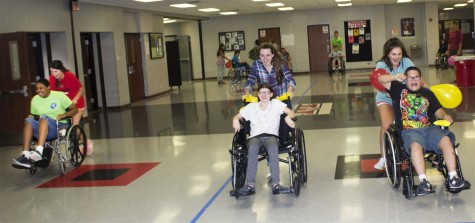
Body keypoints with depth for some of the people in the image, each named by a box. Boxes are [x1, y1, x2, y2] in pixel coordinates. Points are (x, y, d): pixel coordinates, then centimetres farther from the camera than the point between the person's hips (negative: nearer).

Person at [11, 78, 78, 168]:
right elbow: (35, 116, 20)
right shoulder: (35, 99, 11)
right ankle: (25, 156, -38)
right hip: (42, 128, 4)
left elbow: (75, 109, -1)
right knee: (29, 121, -25)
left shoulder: (59, 95, -1)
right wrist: (32, 117, -3)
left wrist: (64, 115, -19)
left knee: (44, 117, -32)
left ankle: (39, 152, -49)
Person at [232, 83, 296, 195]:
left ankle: (275, 184, -42)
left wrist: (288, 117, -16)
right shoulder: (251, 107, 17)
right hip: (255, 137, 1)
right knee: (252, 148, -37)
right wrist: (235, 120, -5)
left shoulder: (276, 103, 14)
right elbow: (237, 117, 20)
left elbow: (292, 113, 8)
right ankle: (251, 185, -41)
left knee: (273, 148, -39)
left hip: (271, 136, -1)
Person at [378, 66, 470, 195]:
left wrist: (445, 116, -5)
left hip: (431, 129, 3)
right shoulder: (399, 89, 18)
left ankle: (453, 179, -31)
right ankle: (424, 182, -45)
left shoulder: (427, 93, 24)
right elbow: (381, 79, 14)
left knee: (446, 141, -27)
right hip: (410, 131, -3)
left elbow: (438, 111, 18)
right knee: (416, 146, -37)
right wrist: (395, 77, -4)